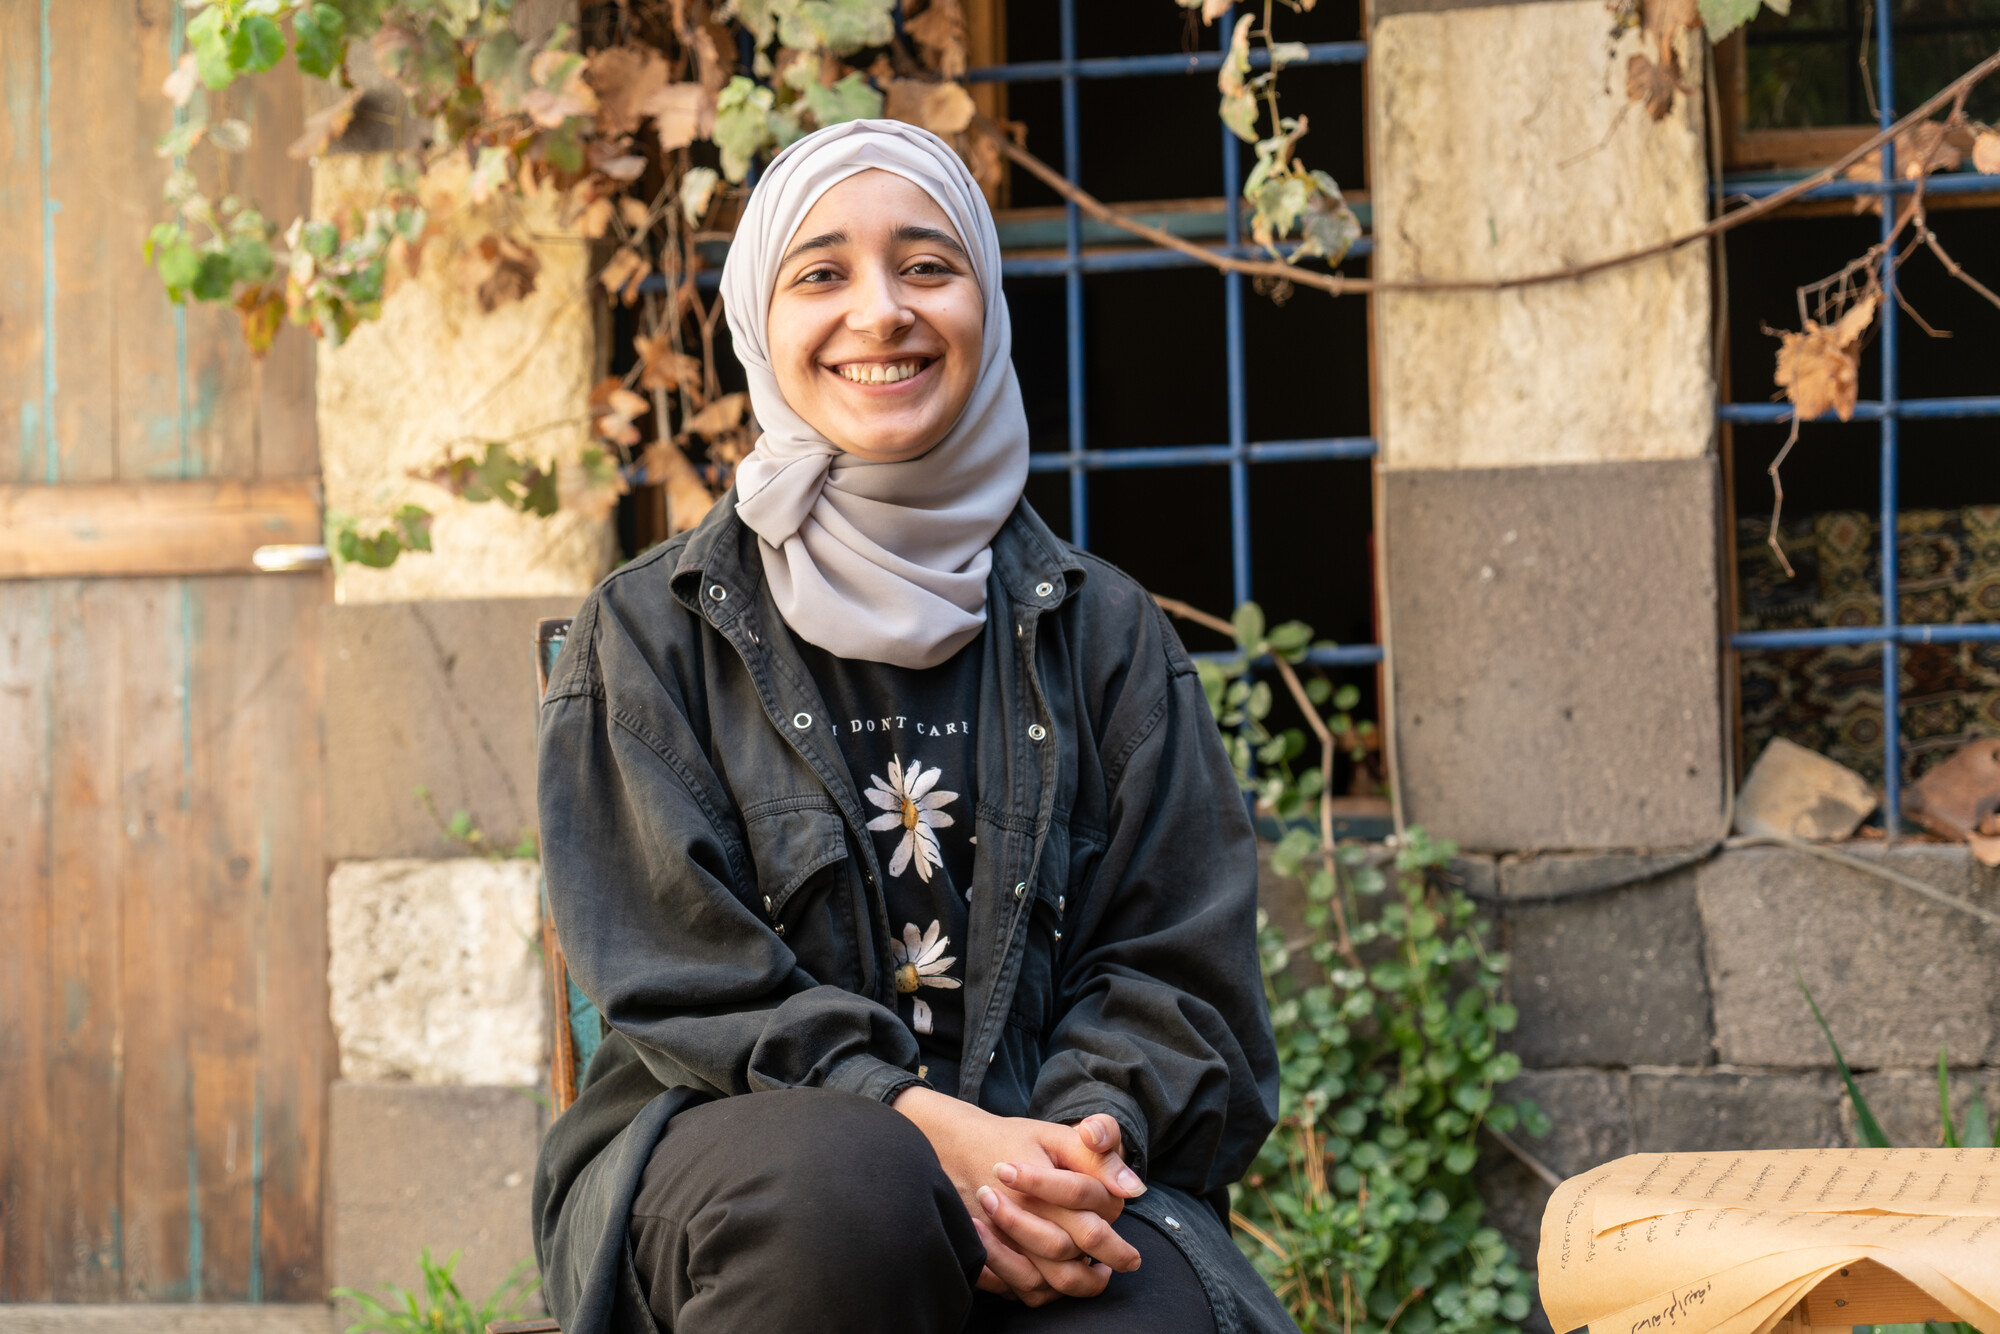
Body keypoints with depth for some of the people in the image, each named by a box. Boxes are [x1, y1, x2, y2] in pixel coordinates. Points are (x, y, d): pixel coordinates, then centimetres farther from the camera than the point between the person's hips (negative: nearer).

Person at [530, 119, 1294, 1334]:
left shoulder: (1102, 631, 15)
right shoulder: (654, 631, 9)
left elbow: (1175, 966, 8)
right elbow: (683, 972, -2)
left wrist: (1091, 1133, -16)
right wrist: (932, 1128, -19)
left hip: (1046, 1152, 0)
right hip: (727, 1154, 1)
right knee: (841, 1189, -37)